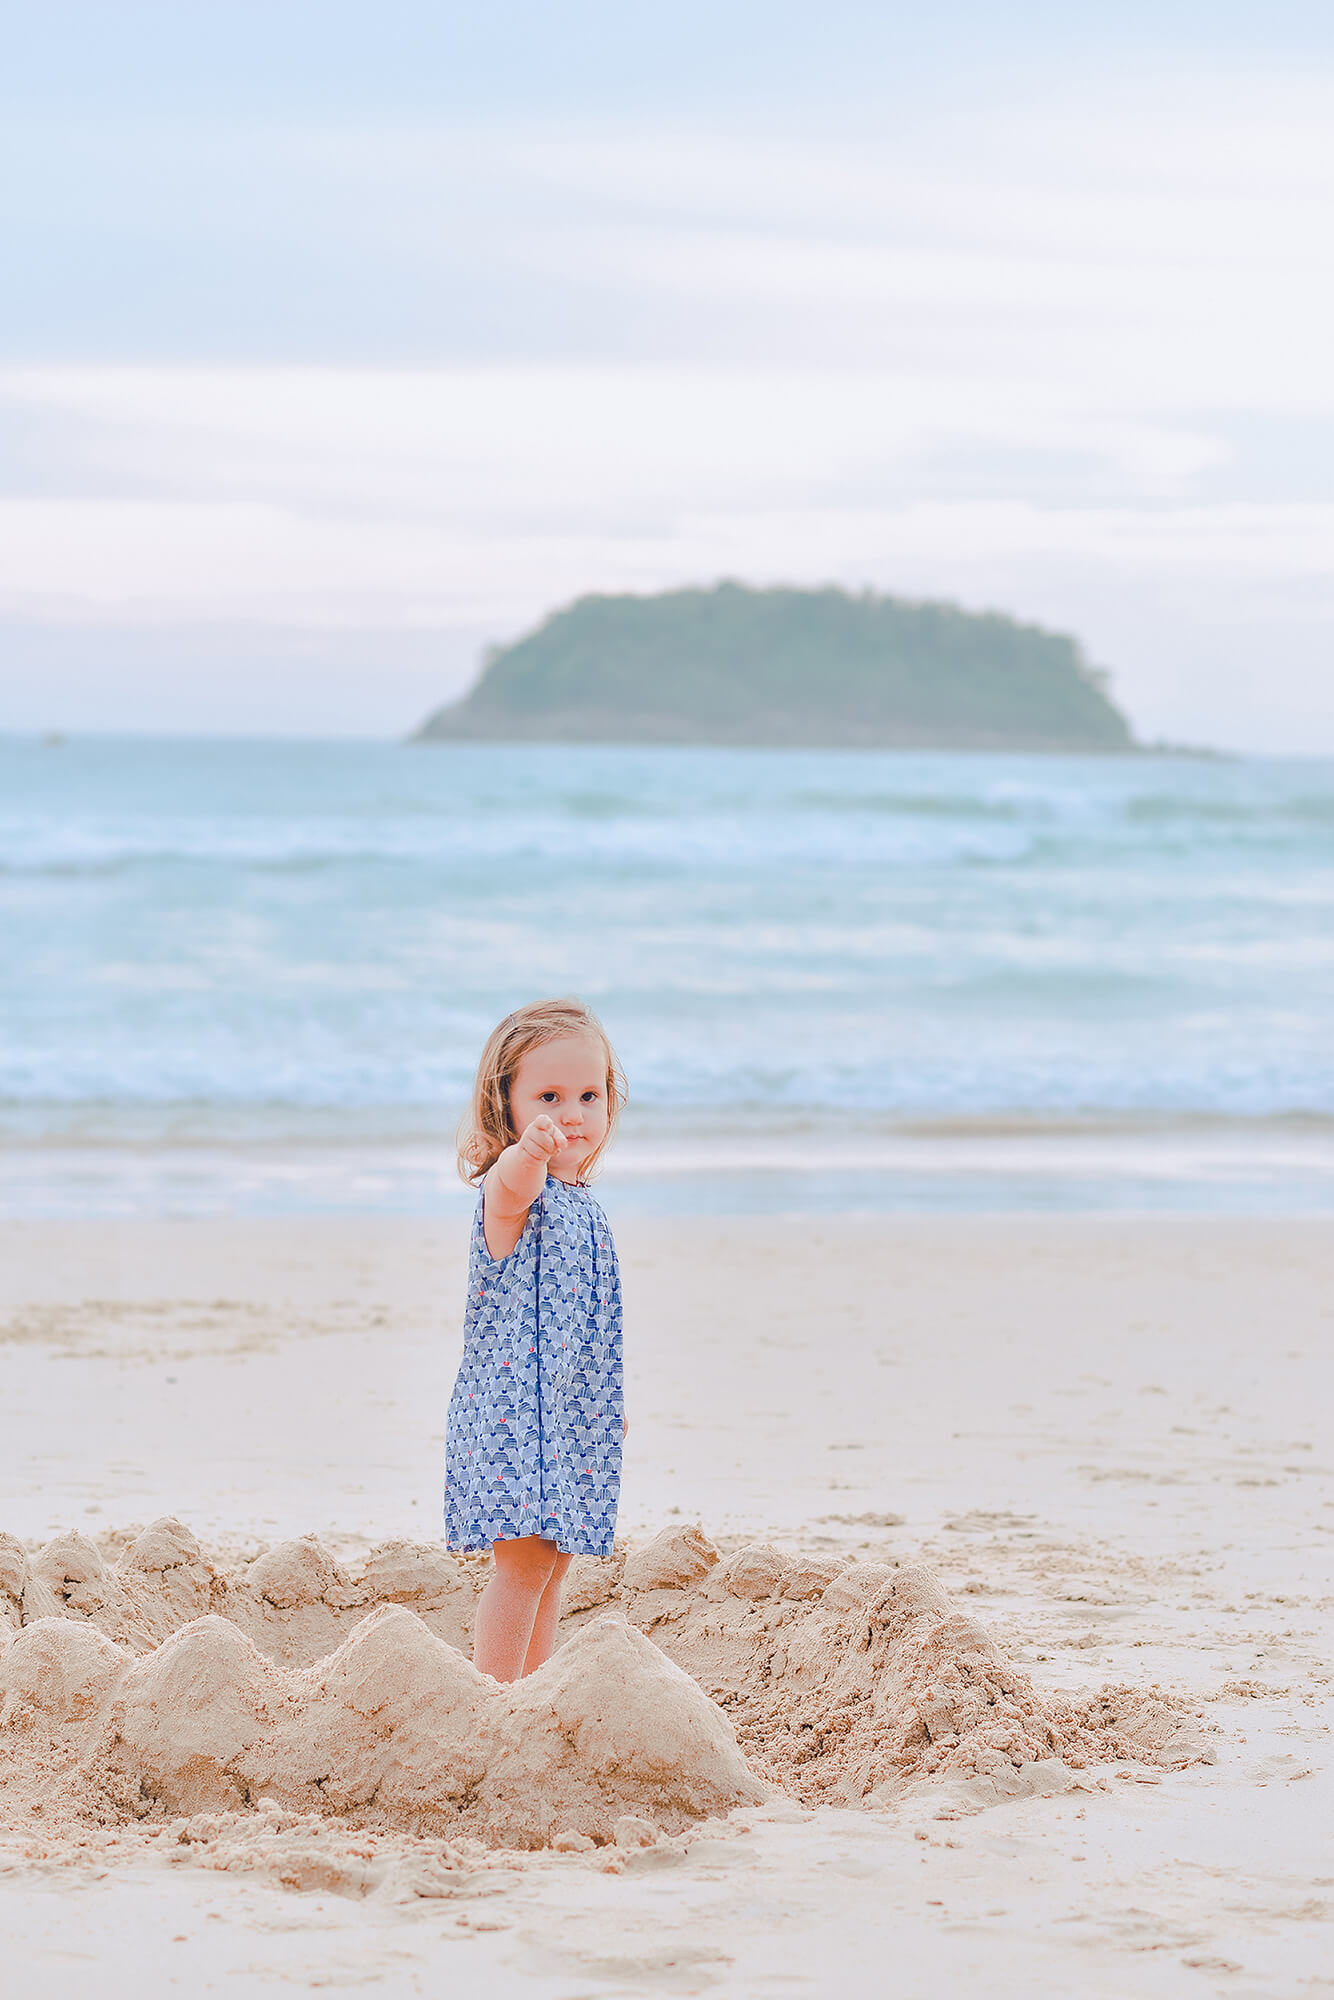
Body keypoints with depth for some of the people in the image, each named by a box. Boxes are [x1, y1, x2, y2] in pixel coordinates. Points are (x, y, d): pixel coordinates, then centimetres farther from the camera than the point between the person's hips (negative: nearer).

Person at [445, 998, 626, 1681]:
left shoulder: (579, 1204, 13)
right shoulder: (515, 1190, -14)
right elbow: (510, 1187, -42)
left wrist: (610, 1400, 28)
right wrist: (529, 1154, -65)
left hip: (572, 1413, 9)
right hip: (514, 1401, -9)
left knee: (555, 1557, 13)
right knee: (525, 1560, -14)